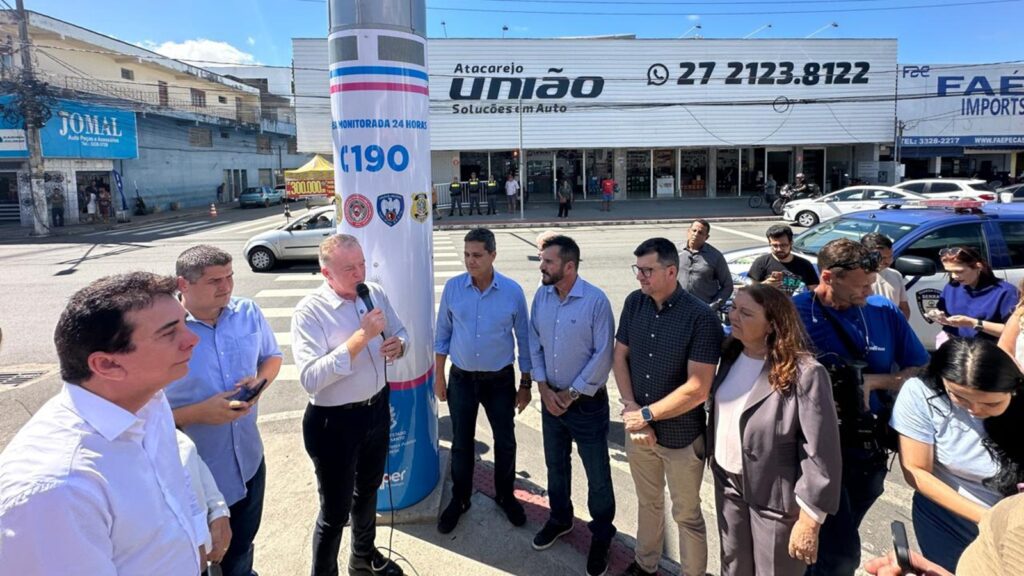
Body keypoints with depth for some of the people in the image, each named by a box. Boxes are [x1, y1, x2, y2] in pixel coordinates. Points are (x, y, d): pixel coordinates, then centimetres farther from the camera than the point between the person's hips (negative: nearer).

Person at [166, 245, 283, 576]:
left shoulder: (248, 313, -6)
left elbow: (272, 356, 11)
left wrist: (260, 381, -9)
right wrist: (199, 414, -26)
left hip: (248, 461, 5)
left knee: (242, 548, 29)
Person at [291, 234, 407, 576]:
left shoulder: (376, 294, -4)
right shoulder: (310, 311, -22)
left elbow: (399, 331, 11)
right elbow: (310, 378, -32)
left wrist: (398, 344, -14)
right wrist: (362, 336, -34)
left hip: (377, 409, 7)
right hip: (335, 422, -6)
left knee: (368, 491, 28)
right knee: (335, 511, 9)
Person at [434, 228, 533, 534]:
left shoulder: (512, 291, -11)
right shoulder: (453, 287, -8)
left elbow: (524, 338, -2)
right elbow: (443, 334, 2)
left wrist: (525, 384, 0)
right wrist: (439, 377, 3)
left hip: (500, 380, 0)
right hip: (462, 379, 1)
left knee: (505, 443, 13)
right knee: (461, 444, 13)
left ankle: (505, 496, 37)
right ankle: (459, 499, 34)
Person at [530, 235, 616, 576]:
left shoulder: (596, 300, -18)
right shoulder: (541, 297, -2)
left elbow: (603, 356, -17)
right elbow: (534, 344, 4)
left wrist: (572, 394, -13)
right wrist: (544, 388, -4)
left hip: (587, 403, -5)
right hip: (551, 398, 5)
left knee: (597, 474, 9)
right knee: (556, 465, 22)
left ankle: (601, 534, 31)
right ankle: (560, 519, 44)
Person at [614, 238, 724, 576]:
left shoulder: (700, 318, -20)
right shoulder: (634, 303, -4)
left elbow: (697, 389, -21)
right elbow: (620, 357, 3)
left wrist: (646, 415, -17)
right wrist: (631, 408, -10)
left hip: (681, 435, -5)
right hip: (638, 428, 5)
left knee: (686, 514, 14)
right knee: (648, 503, 24)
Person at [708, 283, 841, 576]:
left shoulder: (804, 373, -25)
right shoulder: (732, 355, -1)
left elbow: (822, 456, -22)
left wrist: (809, 521, -18)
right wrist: (714, 458, 11)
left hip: (774, 497, -6)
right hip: (728, 484, 6)